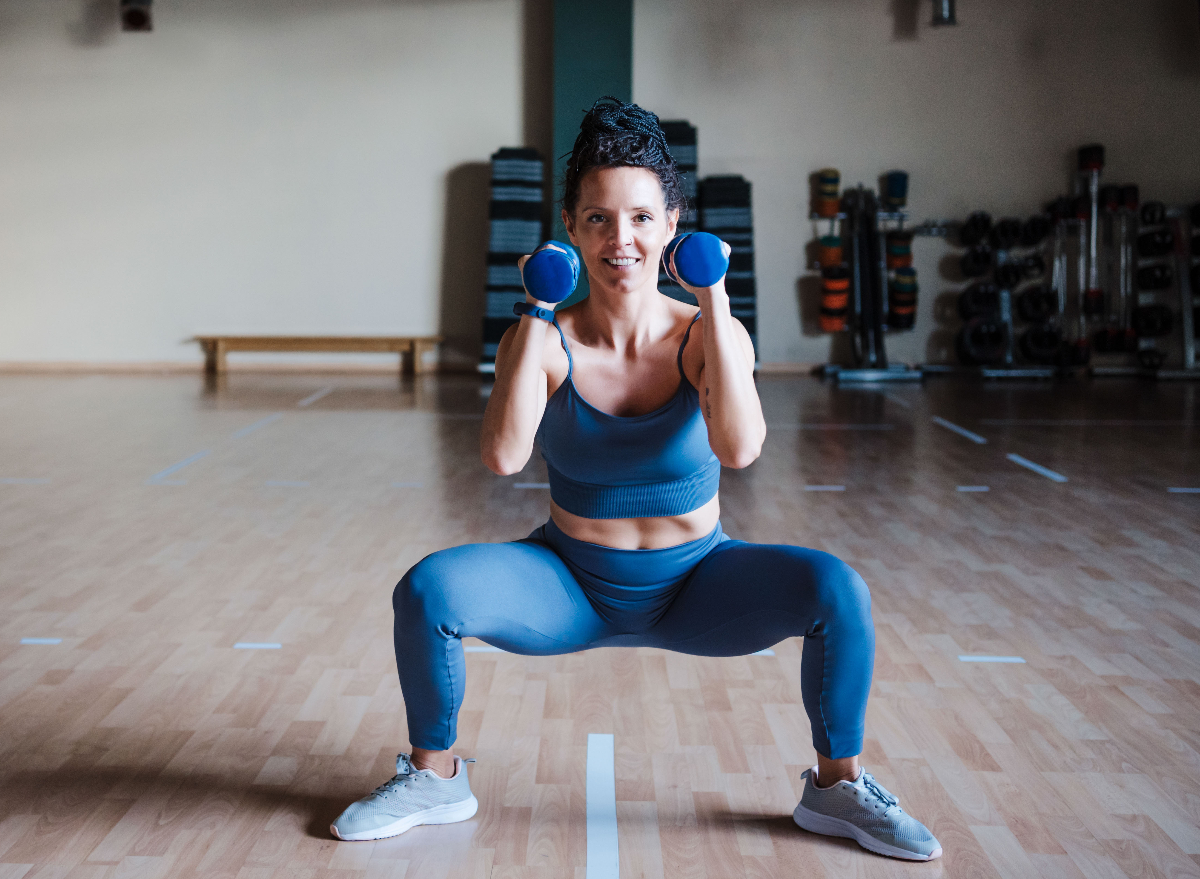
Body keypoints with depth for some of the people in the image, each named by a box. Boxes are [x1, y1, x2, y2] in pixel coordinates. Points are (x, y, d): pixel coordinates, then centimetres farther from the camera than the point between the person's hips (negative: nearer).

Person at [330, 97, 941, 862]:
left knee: (837, 590, -24)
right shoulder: (546, 342, -12)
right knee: (429, 589, -24)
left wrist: (713, 302, -28)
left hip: (694, 584, 0)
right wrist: (535, 318, -25)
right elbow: (504, 456, -30)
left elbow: (738, 448, -32)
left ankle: (838, 787, 1)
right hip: (571, 586, 0)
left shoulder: (707, 337, -12)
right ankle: (434, 777, 2)